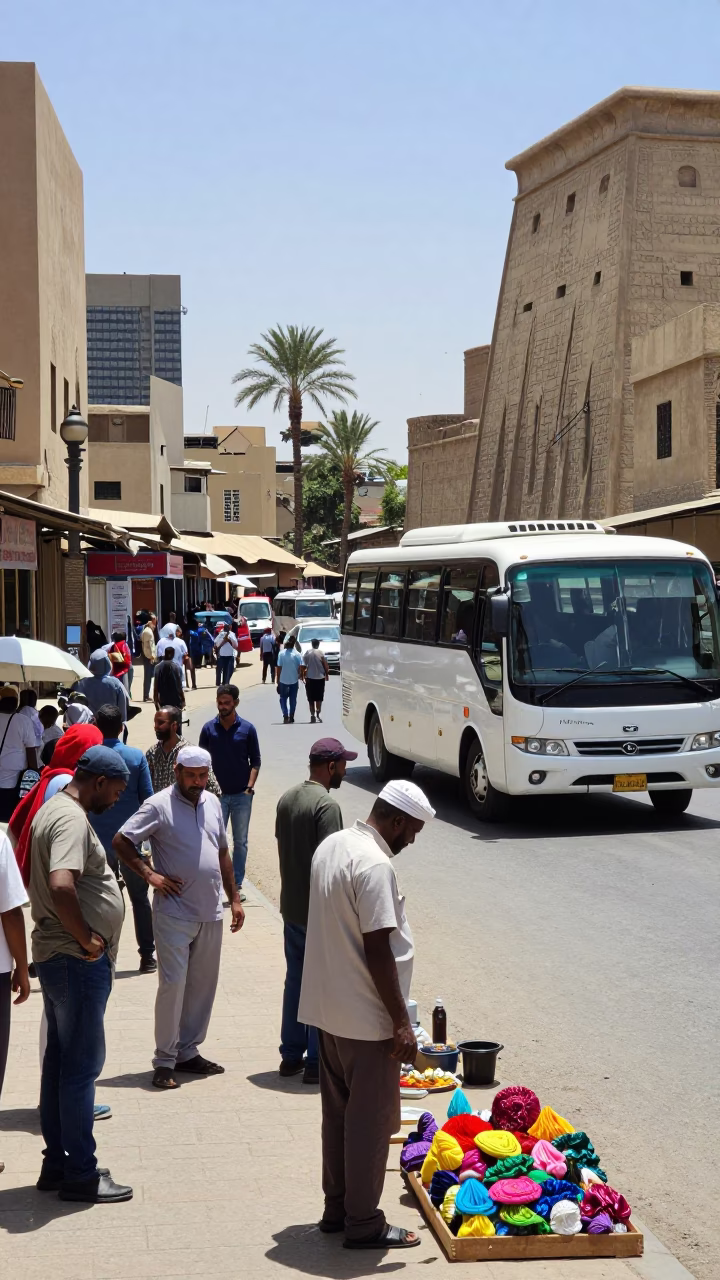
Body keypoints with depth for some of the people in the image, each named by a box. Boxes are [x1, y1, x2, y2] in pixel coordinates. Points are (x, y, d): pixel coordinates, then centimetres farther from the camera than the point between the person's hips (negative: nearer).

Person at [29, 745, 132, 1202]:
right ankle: (80, 1174, 4)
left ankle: (57, 1164, 23)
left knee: (61, 1061, 15)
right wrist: (87, 938, -22)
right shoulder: (72, 820, -19)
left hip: (59, 957, 10)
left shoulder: (54, 809, 14)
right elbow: (61, 886, -34)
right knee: (82, 1065, -3)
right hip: (78, 961, -10)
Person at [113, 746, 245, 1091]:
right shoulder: (159, 806, -8)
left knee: (203, 985, 10)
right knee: (173, 984, -7)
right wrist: (150, 874, -16)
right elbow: (121, 841, -10)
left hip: (211, 913, 6)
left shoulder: (212, 803, 11)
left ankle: (188, 1052, 22)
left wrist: (234, 899, 15)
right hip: (174, 913, -6)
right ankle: (165, 1060, 2)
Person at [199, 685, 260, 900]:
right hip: (217, 794, 0)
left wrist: (250, 786, -8)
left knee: (240, 842, 7)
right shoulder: (209, 729, -1)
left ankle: (237, 885, 15)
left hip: (242, 795, 0)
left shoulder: (247, 729, -1)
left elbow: (255, 762, 4)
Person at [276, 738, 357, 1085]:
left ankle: (291, 1055, 23)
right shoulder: (326, 805, -19)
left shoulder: (287, 799, 7)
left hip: (291, 908, 8)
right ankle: (316, 1062, 6)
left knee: (294, 980, 16)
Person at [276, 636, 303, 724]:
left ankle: (285, 716, -4)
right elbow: (300, 667, -9)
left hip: (283, 680, -1)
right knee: (293, 700, 13)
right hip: (294, 680, 1)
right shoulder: (297, 654, -6)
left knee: (283, 699, 10)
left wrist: (278, 680, 1)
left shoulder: (281, 653, -8)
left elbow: (279, 668, -7)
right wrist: (300, 675, 8)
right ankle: (291, 717, 16)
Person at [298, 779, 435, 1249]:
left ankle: (336, 1208, 28)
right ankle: (363, 1223, 11)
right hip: (367, 1019, -9)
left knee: (338, 1113, 18)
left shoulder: (330, 846, 7)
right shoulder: (375, 865, -22)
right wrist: (402, 1023, -18)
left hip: (328, 1011, 9)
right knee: (370, 1122, 2)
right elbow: (378, 951, -24)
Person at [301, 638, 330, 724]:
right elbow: (325, 665, -5)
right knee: (319, 698, 8)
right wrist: (327, 674, 7)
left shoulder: (307, 652, -2)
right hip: (320, 677, 0)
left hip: (310, 678, 0)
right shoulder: (321, 652, -5)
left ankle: (312, 715, 2)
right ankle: (317, 714, -5)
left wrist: (303, 675, 5)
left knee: (311, 698, 6)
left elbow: (304, 665, -3)